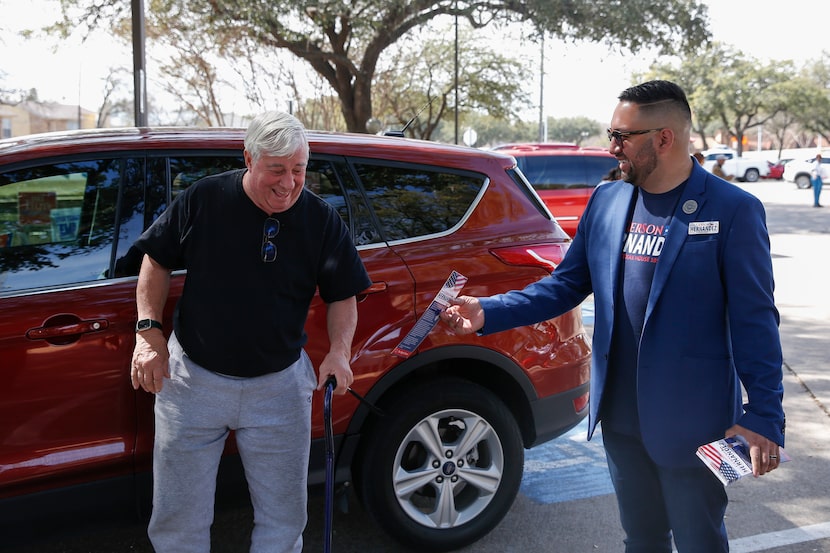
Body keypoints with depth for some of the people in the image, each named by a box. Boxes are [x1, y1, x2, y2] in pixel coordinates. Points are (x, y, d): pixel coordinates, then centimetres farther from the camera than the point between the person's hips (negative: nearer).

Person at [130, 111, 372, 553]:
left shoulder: (322, 220, -6)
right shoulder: (202, 199, -8)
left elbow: (343, 296, 1)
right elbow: (156, 261, 3)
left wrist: (339, 350, -16)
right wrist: (148, 331, -7)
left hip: (278, 385, 1)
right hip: (192, 377, 0)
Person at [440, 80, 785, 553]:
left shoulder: (733, 210, -12)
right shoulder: (607, 202, 4)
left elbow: (754, 321, -12)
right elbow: (565, 284, 6)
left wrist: (765, 415, -15)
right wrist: (487, 313, -5)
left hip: (691, 423, -5)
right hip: (620, 416, 5)